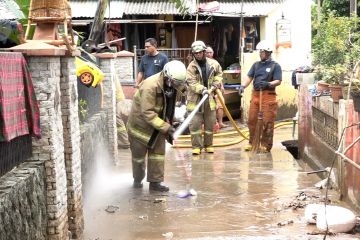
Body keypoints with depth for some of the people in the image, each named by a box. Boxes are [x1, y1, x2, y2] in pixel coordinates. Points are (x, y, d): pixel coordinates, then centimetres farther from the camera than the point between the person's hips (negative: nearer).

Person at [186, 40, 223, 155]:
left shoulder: (213, 63, 2)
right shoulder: (191, 67, -7)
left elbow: (219, 74, 20)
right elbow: (192, 82, -16)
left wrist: (216, 84, 4)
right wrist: (202, 89, -30)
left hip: (210, 98, 3)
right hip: (195, 98, -3)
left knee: (210, 123, 9)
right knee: (195, 123, -4)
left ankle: (208, 145, 22)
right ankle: (196, 146, 3)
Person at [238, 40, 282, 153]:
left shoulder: (275, 66, 1)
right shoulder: (256, 65, 15)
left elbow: (278, 81, -5)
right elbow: (249, 77, 10)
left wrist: (268, 84, -22)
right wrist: (243, 86, -8)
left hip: (268, 95, -5)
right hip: (255, 94, 5)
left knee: (268, 121, -3)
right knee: (252, 119, 7)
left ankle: (265, 145, 5)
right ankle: (252, 142, 19)